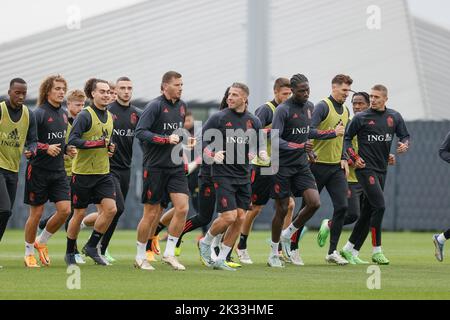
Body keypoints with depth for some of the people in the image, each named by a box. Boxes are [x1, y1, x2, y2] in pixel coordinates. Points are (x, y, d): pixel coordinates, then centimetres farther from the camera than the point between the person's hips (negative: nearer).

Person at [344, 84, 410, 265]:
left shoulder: (394, 117, 8)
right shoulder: (361, 118, -4)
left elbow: (405, 136, 16)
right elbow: (347, 138, 4)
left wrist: (404, 145, -7)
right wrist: (354, 157, -8)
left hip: (382, 169, 6)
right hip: (366, 168, -6)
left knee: (368, 211, 9)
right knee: (379, 207, -16)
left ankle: (349, 248, 20)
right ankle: (376, 251, -10)